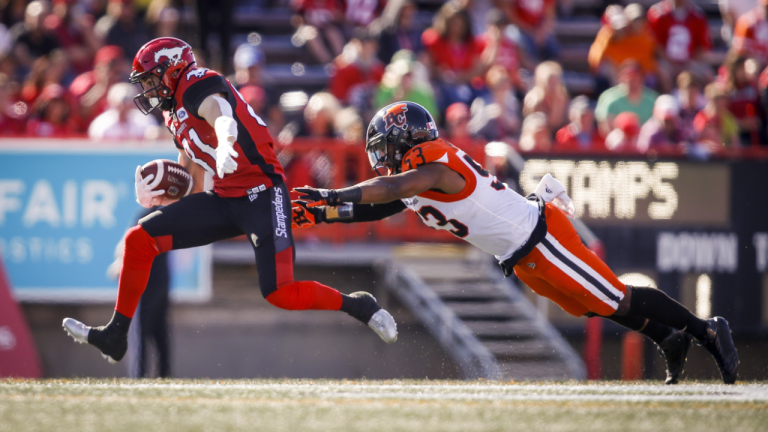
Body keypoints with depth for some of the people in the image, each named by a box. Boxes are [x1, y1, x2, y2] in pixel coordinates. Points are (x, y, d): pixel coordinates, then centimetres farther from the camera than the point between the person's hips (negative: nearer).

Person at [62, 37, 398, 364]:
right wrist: (158, 199, 14)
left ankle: (357, 305, 5)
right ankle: (116, 335, 4)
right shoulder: (176, 118, 20)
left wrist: (225, 144, -53)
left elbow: (222, 117, -33)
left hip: (262, 195, -9)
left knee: (280, 295, -19)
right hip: (223, 200, 9)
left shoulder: (198, 86, -8)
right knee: (139, 240, -2)